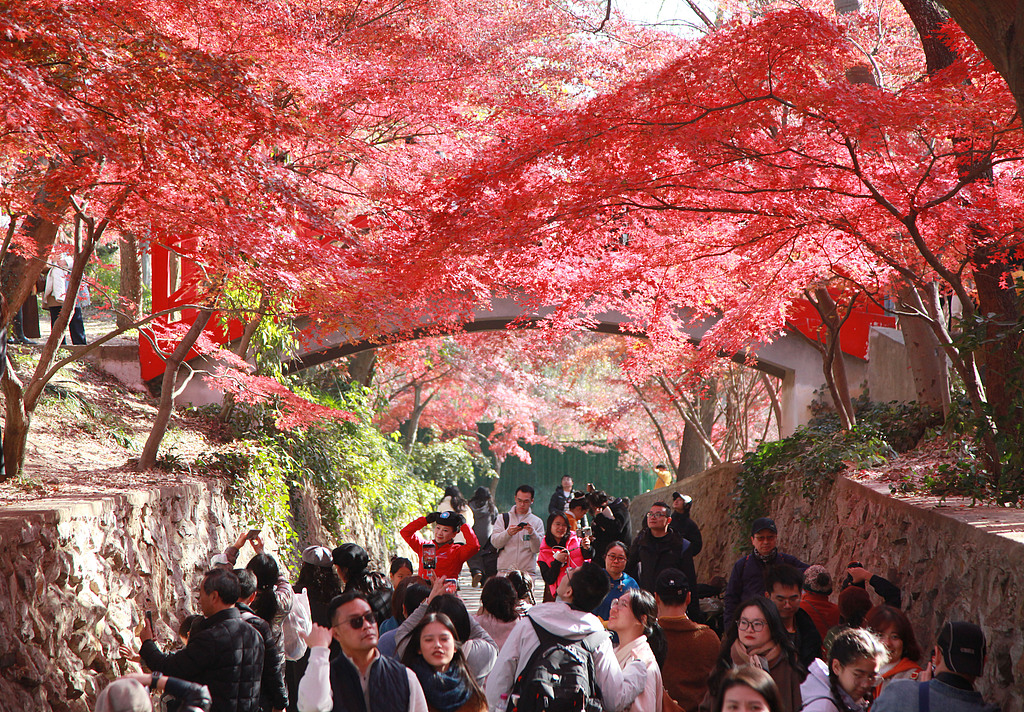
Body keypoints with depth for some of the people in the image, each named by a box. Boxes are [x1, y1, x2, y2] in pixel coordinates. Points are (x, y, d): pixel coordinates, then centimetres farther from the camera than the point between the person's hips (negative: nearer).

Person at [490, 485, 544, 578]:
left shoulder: (537, 522, 11)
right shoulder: (503, 518, 12)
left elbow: (537, 549, 0)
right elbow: (495, 542, -1)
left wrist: (532, 533, -18)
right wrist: (508, 533, -19)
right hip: (504, 570, 0)